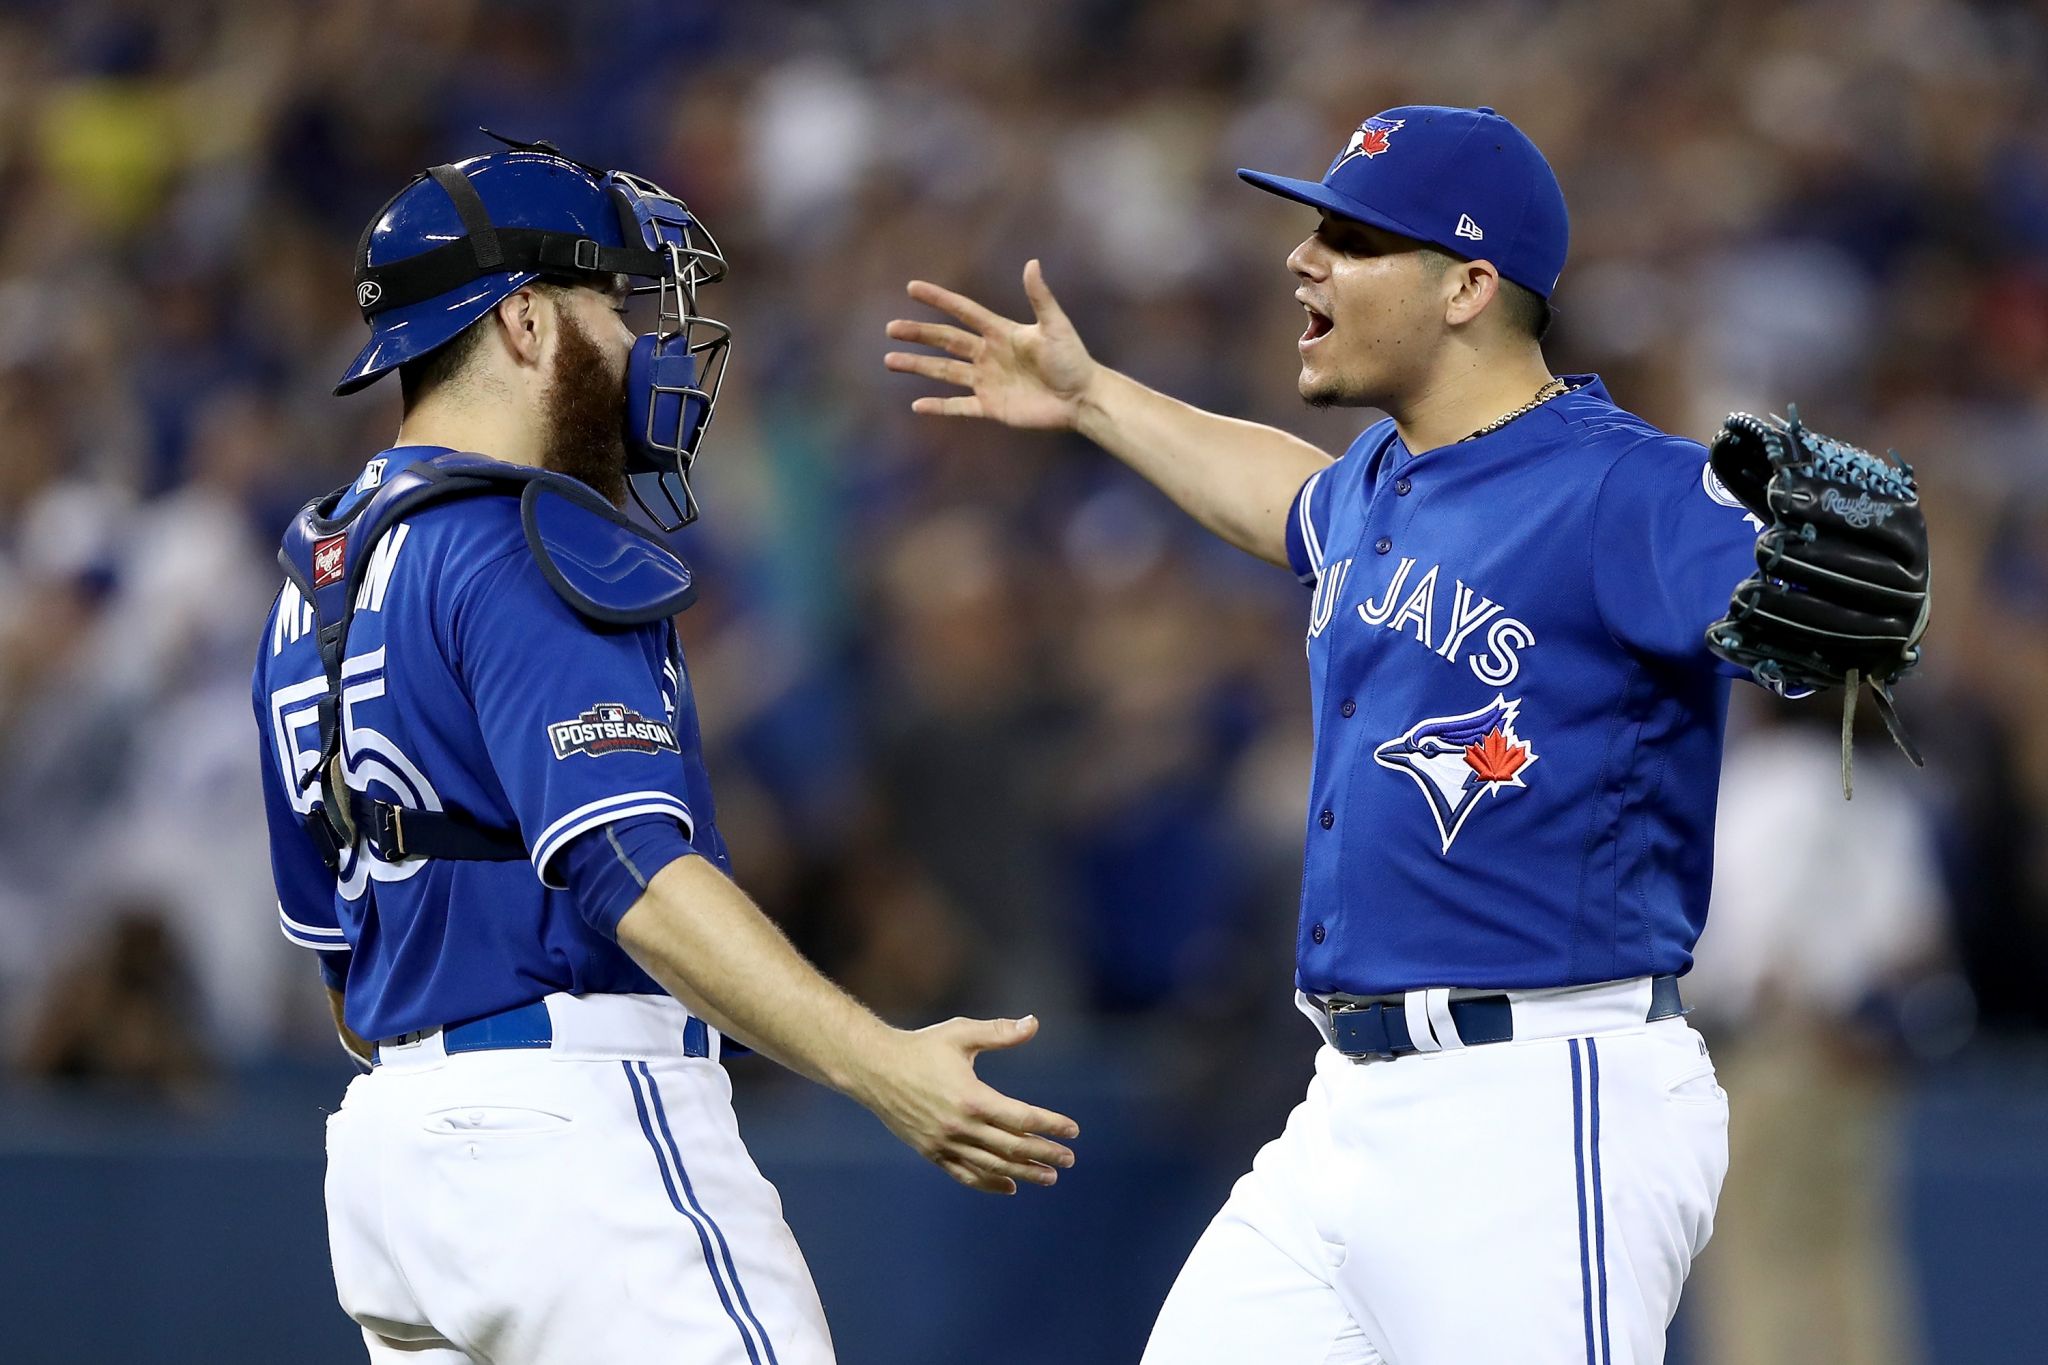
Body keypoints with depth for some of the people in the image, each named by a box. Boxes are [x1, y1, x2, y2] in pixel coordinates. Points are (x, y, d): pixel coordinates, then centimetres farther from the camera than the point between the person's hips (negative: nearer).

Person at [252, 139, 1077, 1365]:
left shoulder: (319, 576, 18)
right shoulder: (527, 550, -12)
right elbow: (632, 867, -24)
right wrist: (880, 1067, -32)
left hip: (390, 1134, 10)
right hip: (578, 1118, -10)